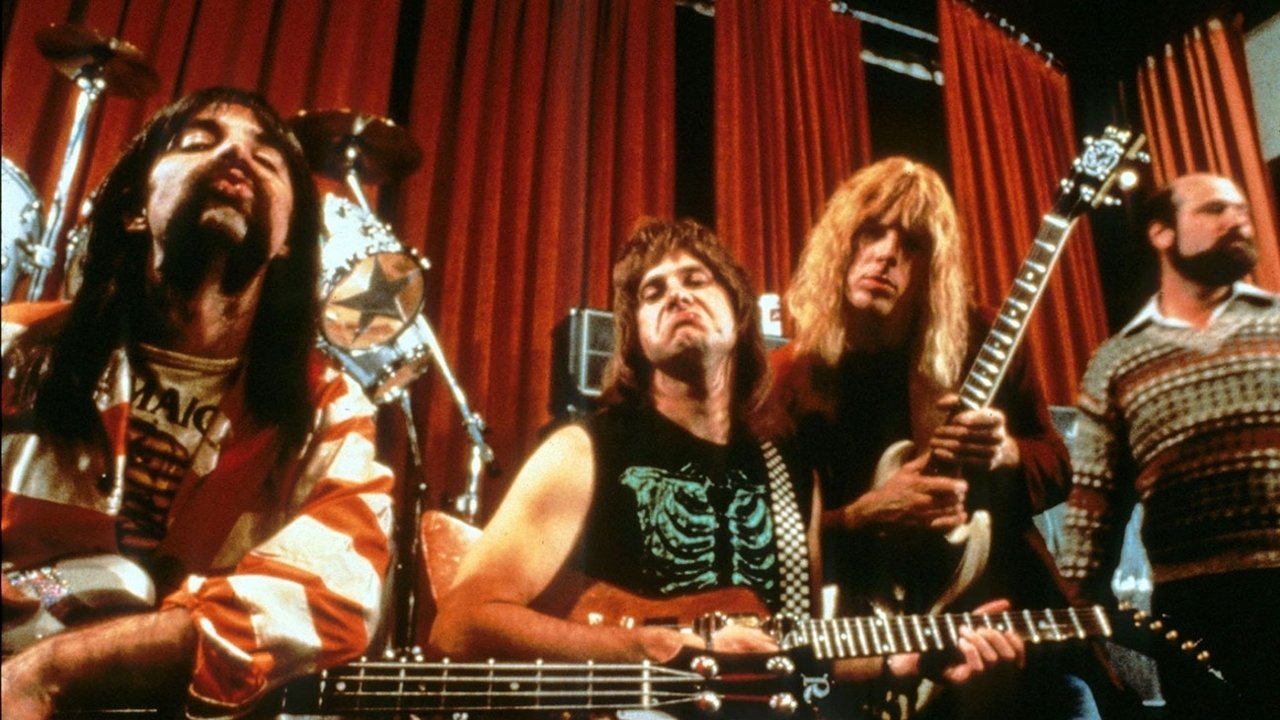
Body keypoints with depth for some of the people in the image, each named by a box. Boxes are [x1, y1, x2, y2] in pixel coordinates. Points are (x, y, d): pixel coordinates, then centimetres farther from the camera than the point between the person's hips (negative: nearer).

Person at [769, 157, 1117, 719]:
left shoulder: (977, 340, 1)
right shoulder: (793, 375, -6)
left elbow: (1058, 468, 6)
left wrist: (1006, 454, -15)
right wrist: (864, 517, -23)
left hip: (1010, 606, 3)